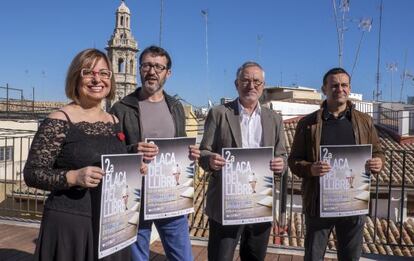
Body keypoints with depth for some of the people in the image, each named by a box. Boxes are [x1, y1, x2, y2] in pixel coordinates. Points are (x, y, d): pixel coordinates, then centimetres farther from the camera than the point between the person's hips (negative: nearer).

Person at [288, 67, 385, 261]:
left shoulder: (364, 122, 6)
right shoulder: (307, 123, 0)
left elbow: (377, 152, 14)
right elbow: (294, 160, 0)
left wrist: (378, 162, -10)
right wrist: (310, 169, -21)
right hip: (319, 203, -1)